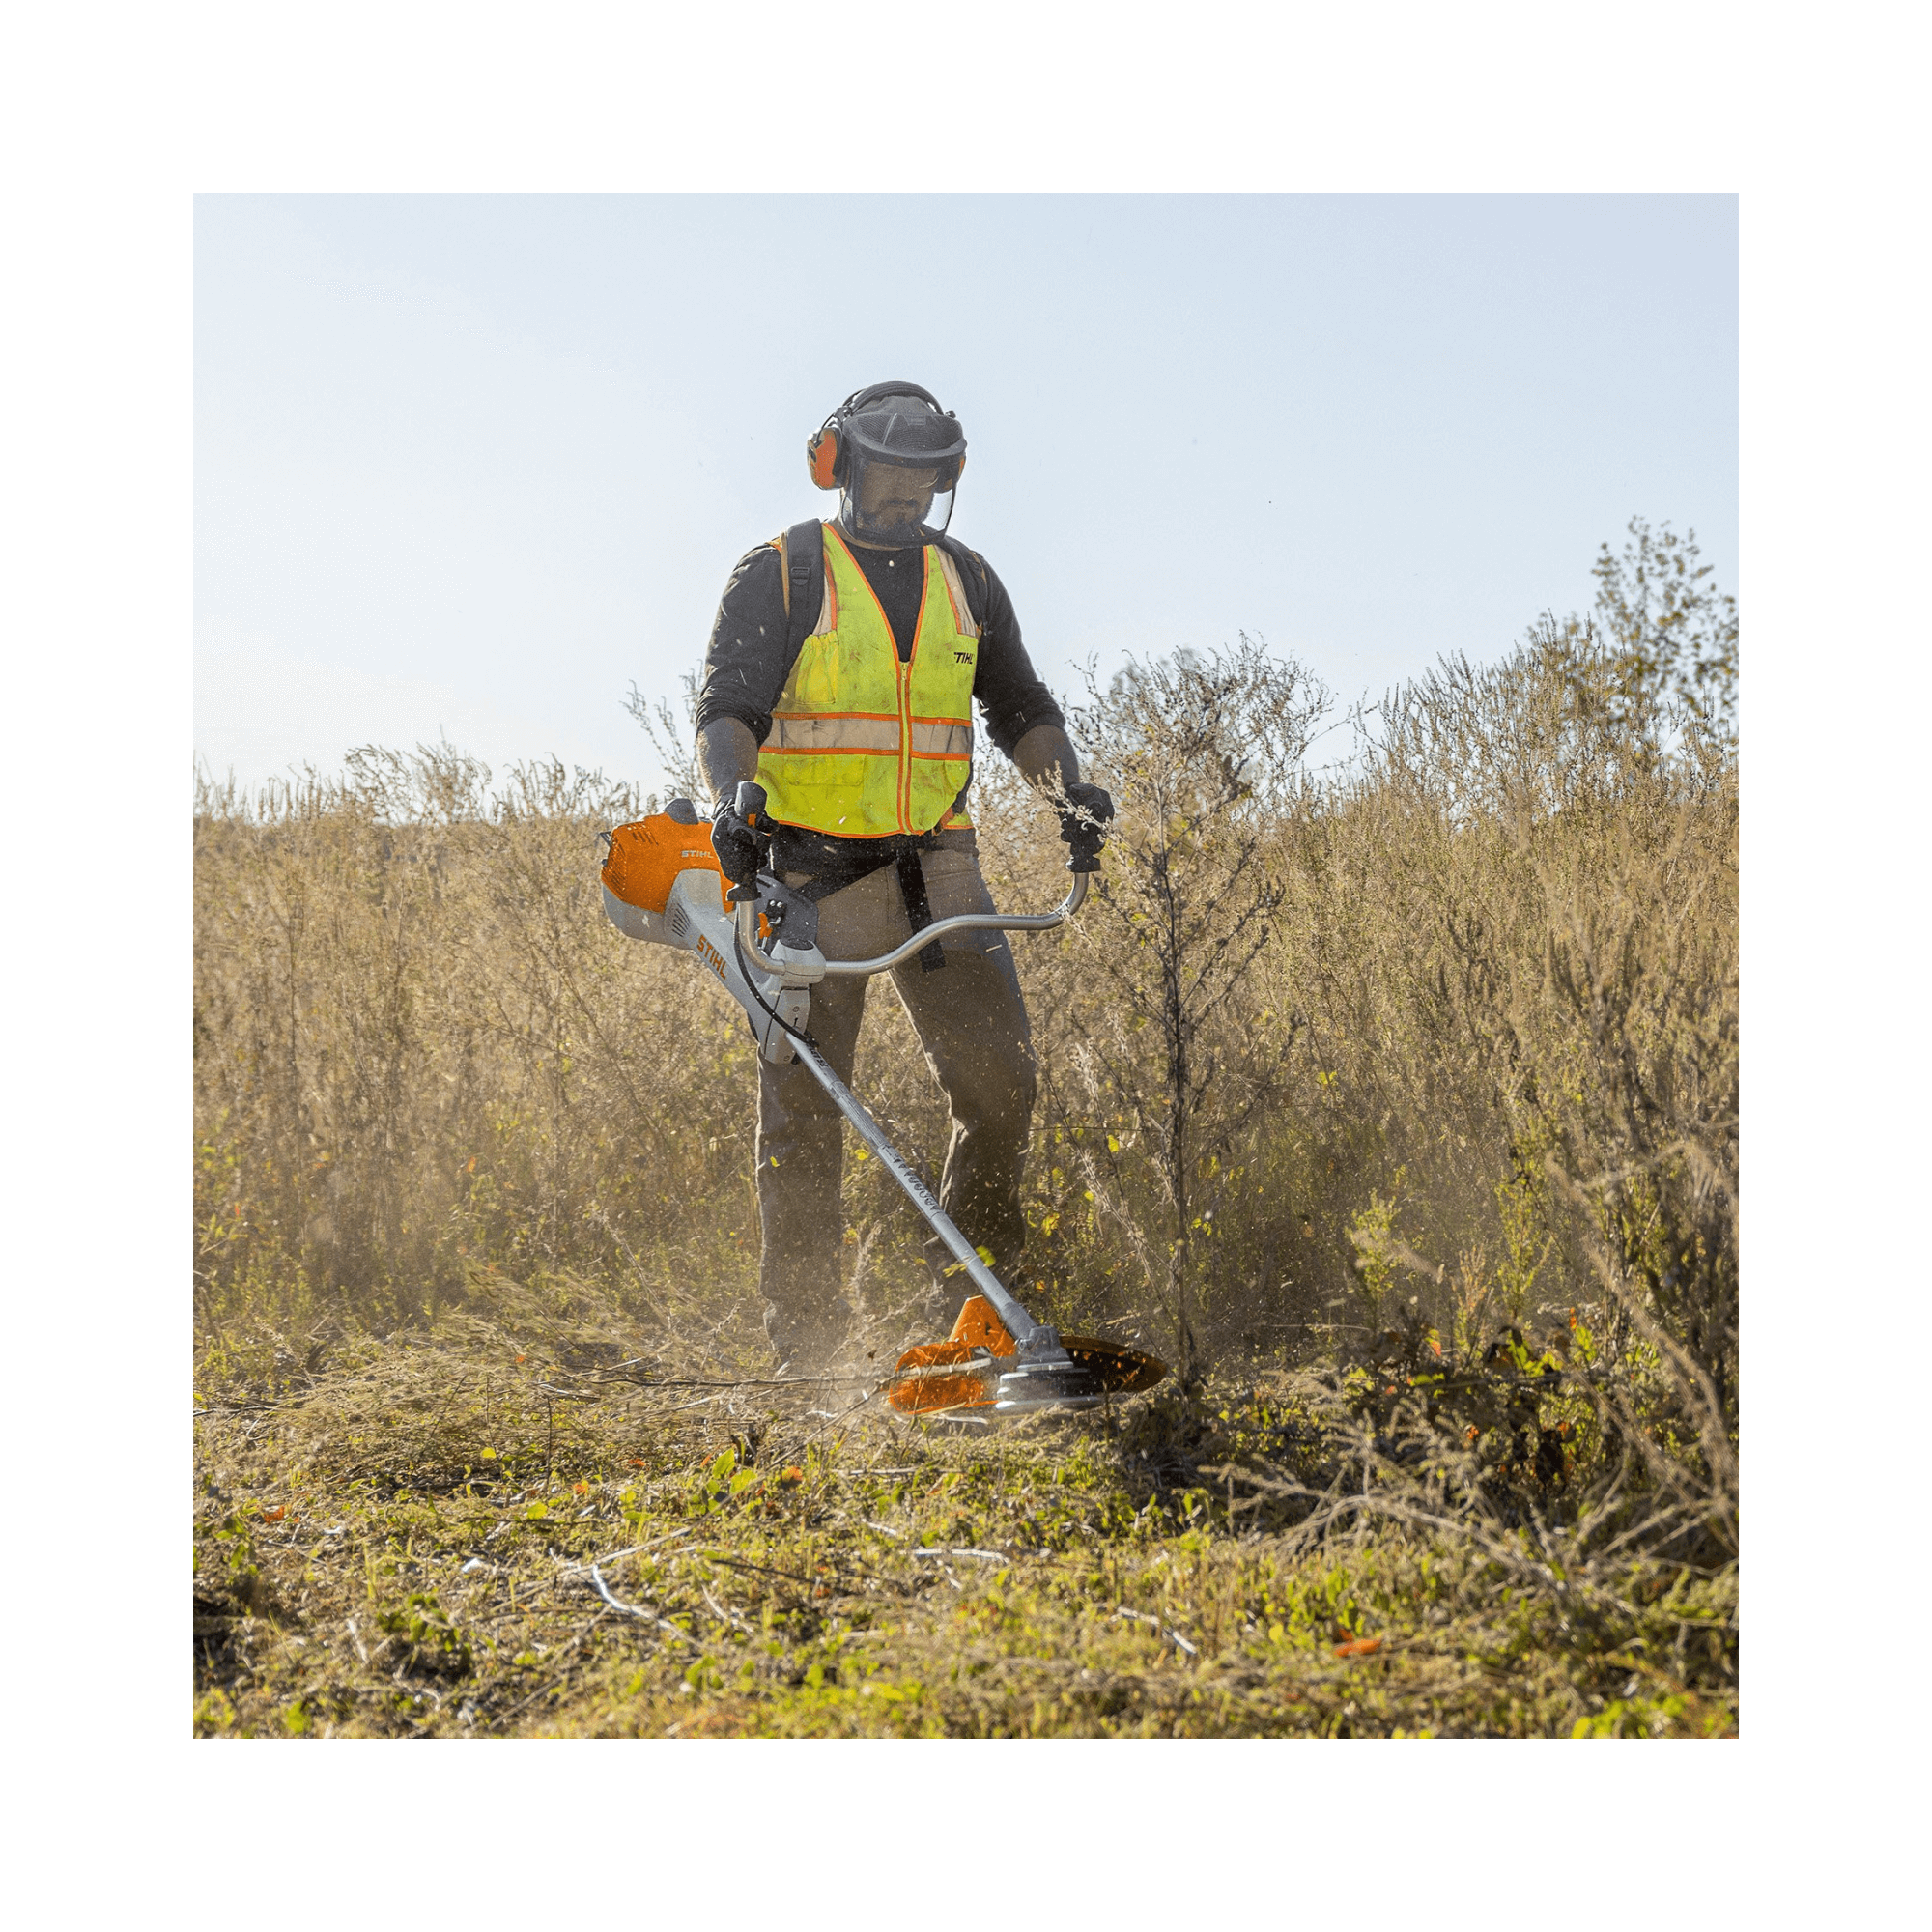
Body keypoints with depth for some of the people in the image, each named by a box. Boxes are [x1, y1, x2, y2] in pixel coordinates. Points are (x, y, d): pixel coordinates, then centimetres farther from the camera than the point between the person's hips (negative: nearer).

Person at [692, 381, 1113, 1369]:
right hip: (811, 870, -4)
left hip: (935, 868, 4)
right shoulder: (780, 576, -1)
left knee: (1000, 1080, -5)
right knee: (803, 1105, -3)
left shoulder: (966, 581, 14)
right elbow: (728, 709, -11)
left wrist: (1067, 787, 2)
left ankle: (967, 1289, 15)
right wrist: (731, 799, -30)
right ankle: (806, 1335, 7)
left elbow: (1020, 708, 21)